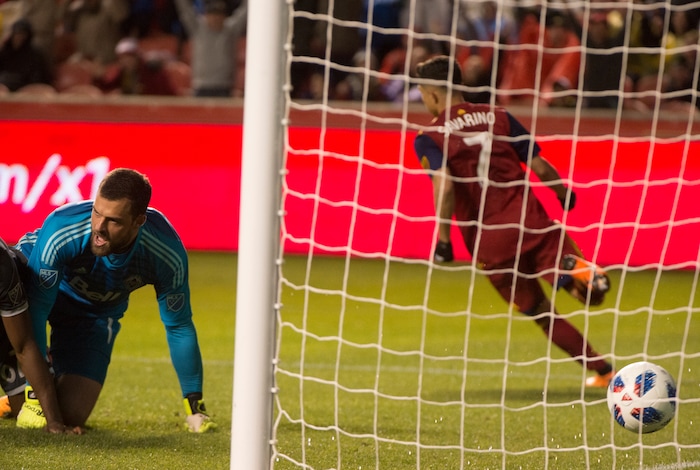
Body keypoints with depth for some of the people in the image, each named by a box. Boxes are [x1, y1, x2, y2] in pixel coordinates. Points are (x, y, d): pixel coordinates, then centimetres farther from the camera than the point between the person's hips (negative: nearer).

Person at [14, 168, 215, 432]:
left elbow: (179, 328, -16)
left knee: (73, 413, -11)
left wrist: (194, 406, -12)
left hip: (96, 311, 1)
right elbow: (35, 309, -33)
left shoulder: (167, 254, -30)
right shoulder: (59, 230, -39)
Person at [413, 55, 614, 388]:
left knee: (540, 311, 16)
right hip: (532, 222, 1)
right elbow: (540, 167, 6)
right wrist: (566, 196, 24)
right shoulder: (498, 118, 8)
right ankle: (578, 272, -34)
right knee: (587, 291, 0)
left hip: (489, 244, -1)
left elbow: (444, 183, -19)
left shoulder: (428, 138, -1)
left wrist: (443, 238, -16)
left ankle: (600, 369, 12)